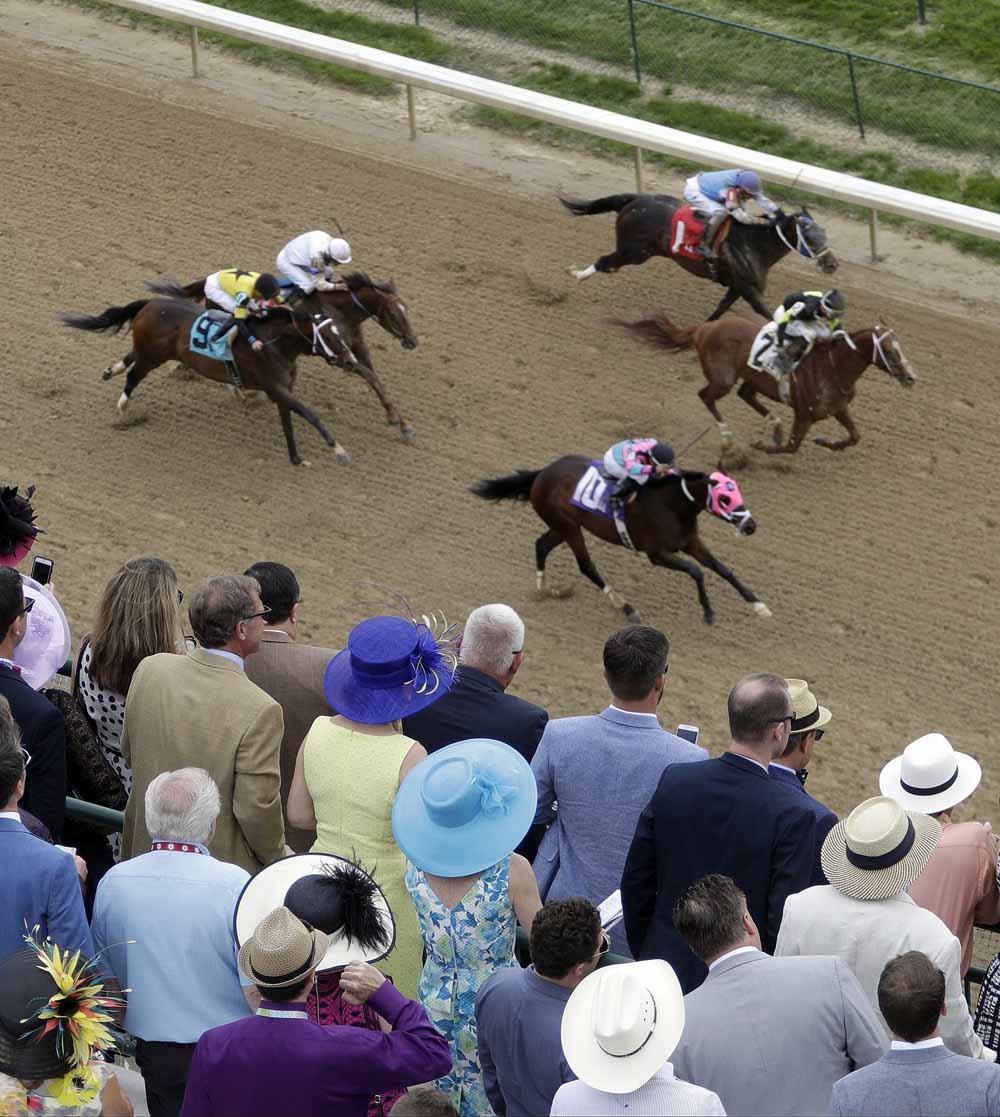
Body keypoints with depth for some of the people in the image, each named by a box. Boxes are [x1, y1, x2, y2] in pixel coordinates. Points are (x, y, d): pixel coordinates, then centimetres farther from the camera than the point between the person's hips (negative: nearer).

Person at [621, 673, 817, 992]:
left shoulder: (673, 781, -6)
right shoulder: (792, 815, -20)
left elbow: (635, 882, 2)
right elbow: (785, 920, -17)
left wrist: (644, 959, 15)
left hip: (666, 967, 4)